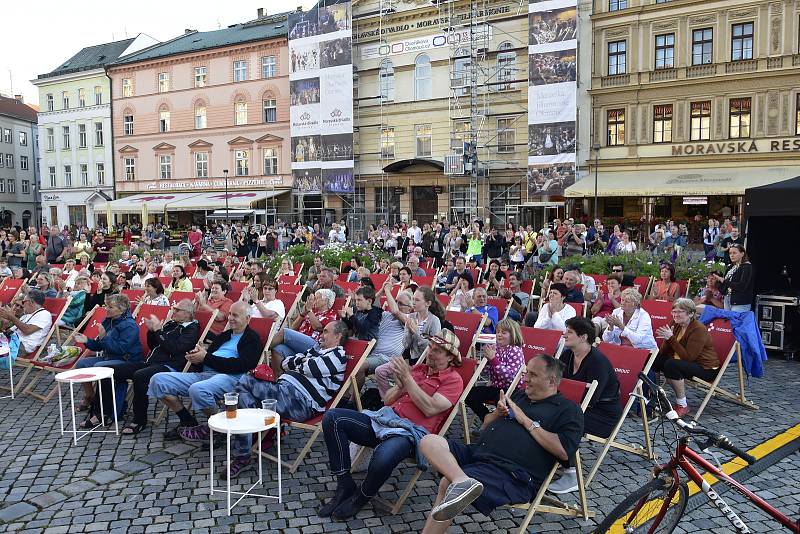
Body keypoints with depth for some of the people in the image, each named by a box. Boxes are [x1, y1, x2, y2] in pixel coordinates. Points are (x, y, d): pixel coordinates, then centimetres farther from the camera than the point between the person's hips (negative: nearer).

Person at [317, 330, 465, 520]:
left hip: (411, 430, -7)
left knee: (383, 457, -40)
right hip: (385, 417, 7)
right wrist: (400, 385, 0)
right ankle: (345, 485, -5)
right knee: (332, 418, -13)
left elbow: (430, 409, -12)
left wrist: (408, 379, -10)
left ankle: (360, 498, -4)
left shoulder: (453, 379, 4)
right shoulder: (417, 368, 22)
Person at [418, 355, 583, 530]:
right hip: (476, 452, 8)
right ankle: (462, 481, -38)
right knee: (429, 441, -18)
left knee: (447, 483, -30)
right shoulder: (519, 395, 26)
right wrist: (498, 412, 7)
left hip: (510, 473, -8)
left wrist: (526, 421, -7)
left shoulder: (568, 409, 5)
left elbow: (564, 452, -13)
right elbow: (486, 426, 31)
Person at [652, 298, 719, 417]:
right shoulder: (675, 324, 1)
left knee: (671, 365, -32)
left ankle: (682, 405, -19)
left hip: (706, 369, -8)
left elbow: (688, 357, -28)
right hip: (686, 363, 8)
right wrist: (666, 338, -16)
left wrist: (671, 338, -31)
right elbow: (664, 352, 2)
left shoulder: (699, 330, -20)